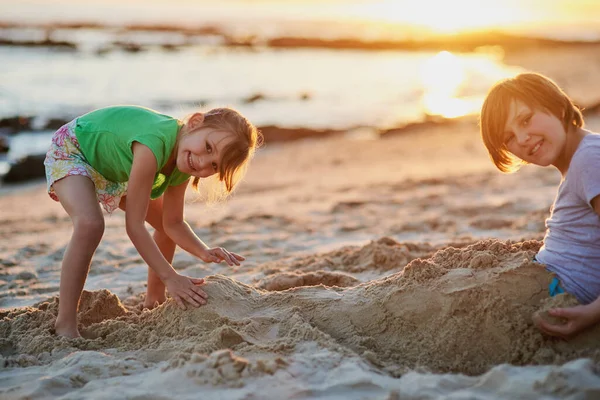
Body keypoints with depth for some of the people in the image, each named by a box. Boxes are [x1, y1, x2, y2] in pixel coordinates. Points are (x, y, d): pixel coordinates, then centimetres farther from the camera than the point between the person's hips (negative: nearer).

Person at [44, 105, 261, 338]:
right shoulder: (155, 144, -43)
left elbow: (173, 224, -9)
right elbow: (134, 225, -39)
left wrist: (204, 253, -28)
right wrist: (169, 277, -37)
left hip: (113, 166, 8)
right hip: (70, 150, -8)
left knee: (168, 224, 10)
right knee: (90, 224, -35)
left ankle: (154, 300, 30)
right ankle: (65, 324, -25)